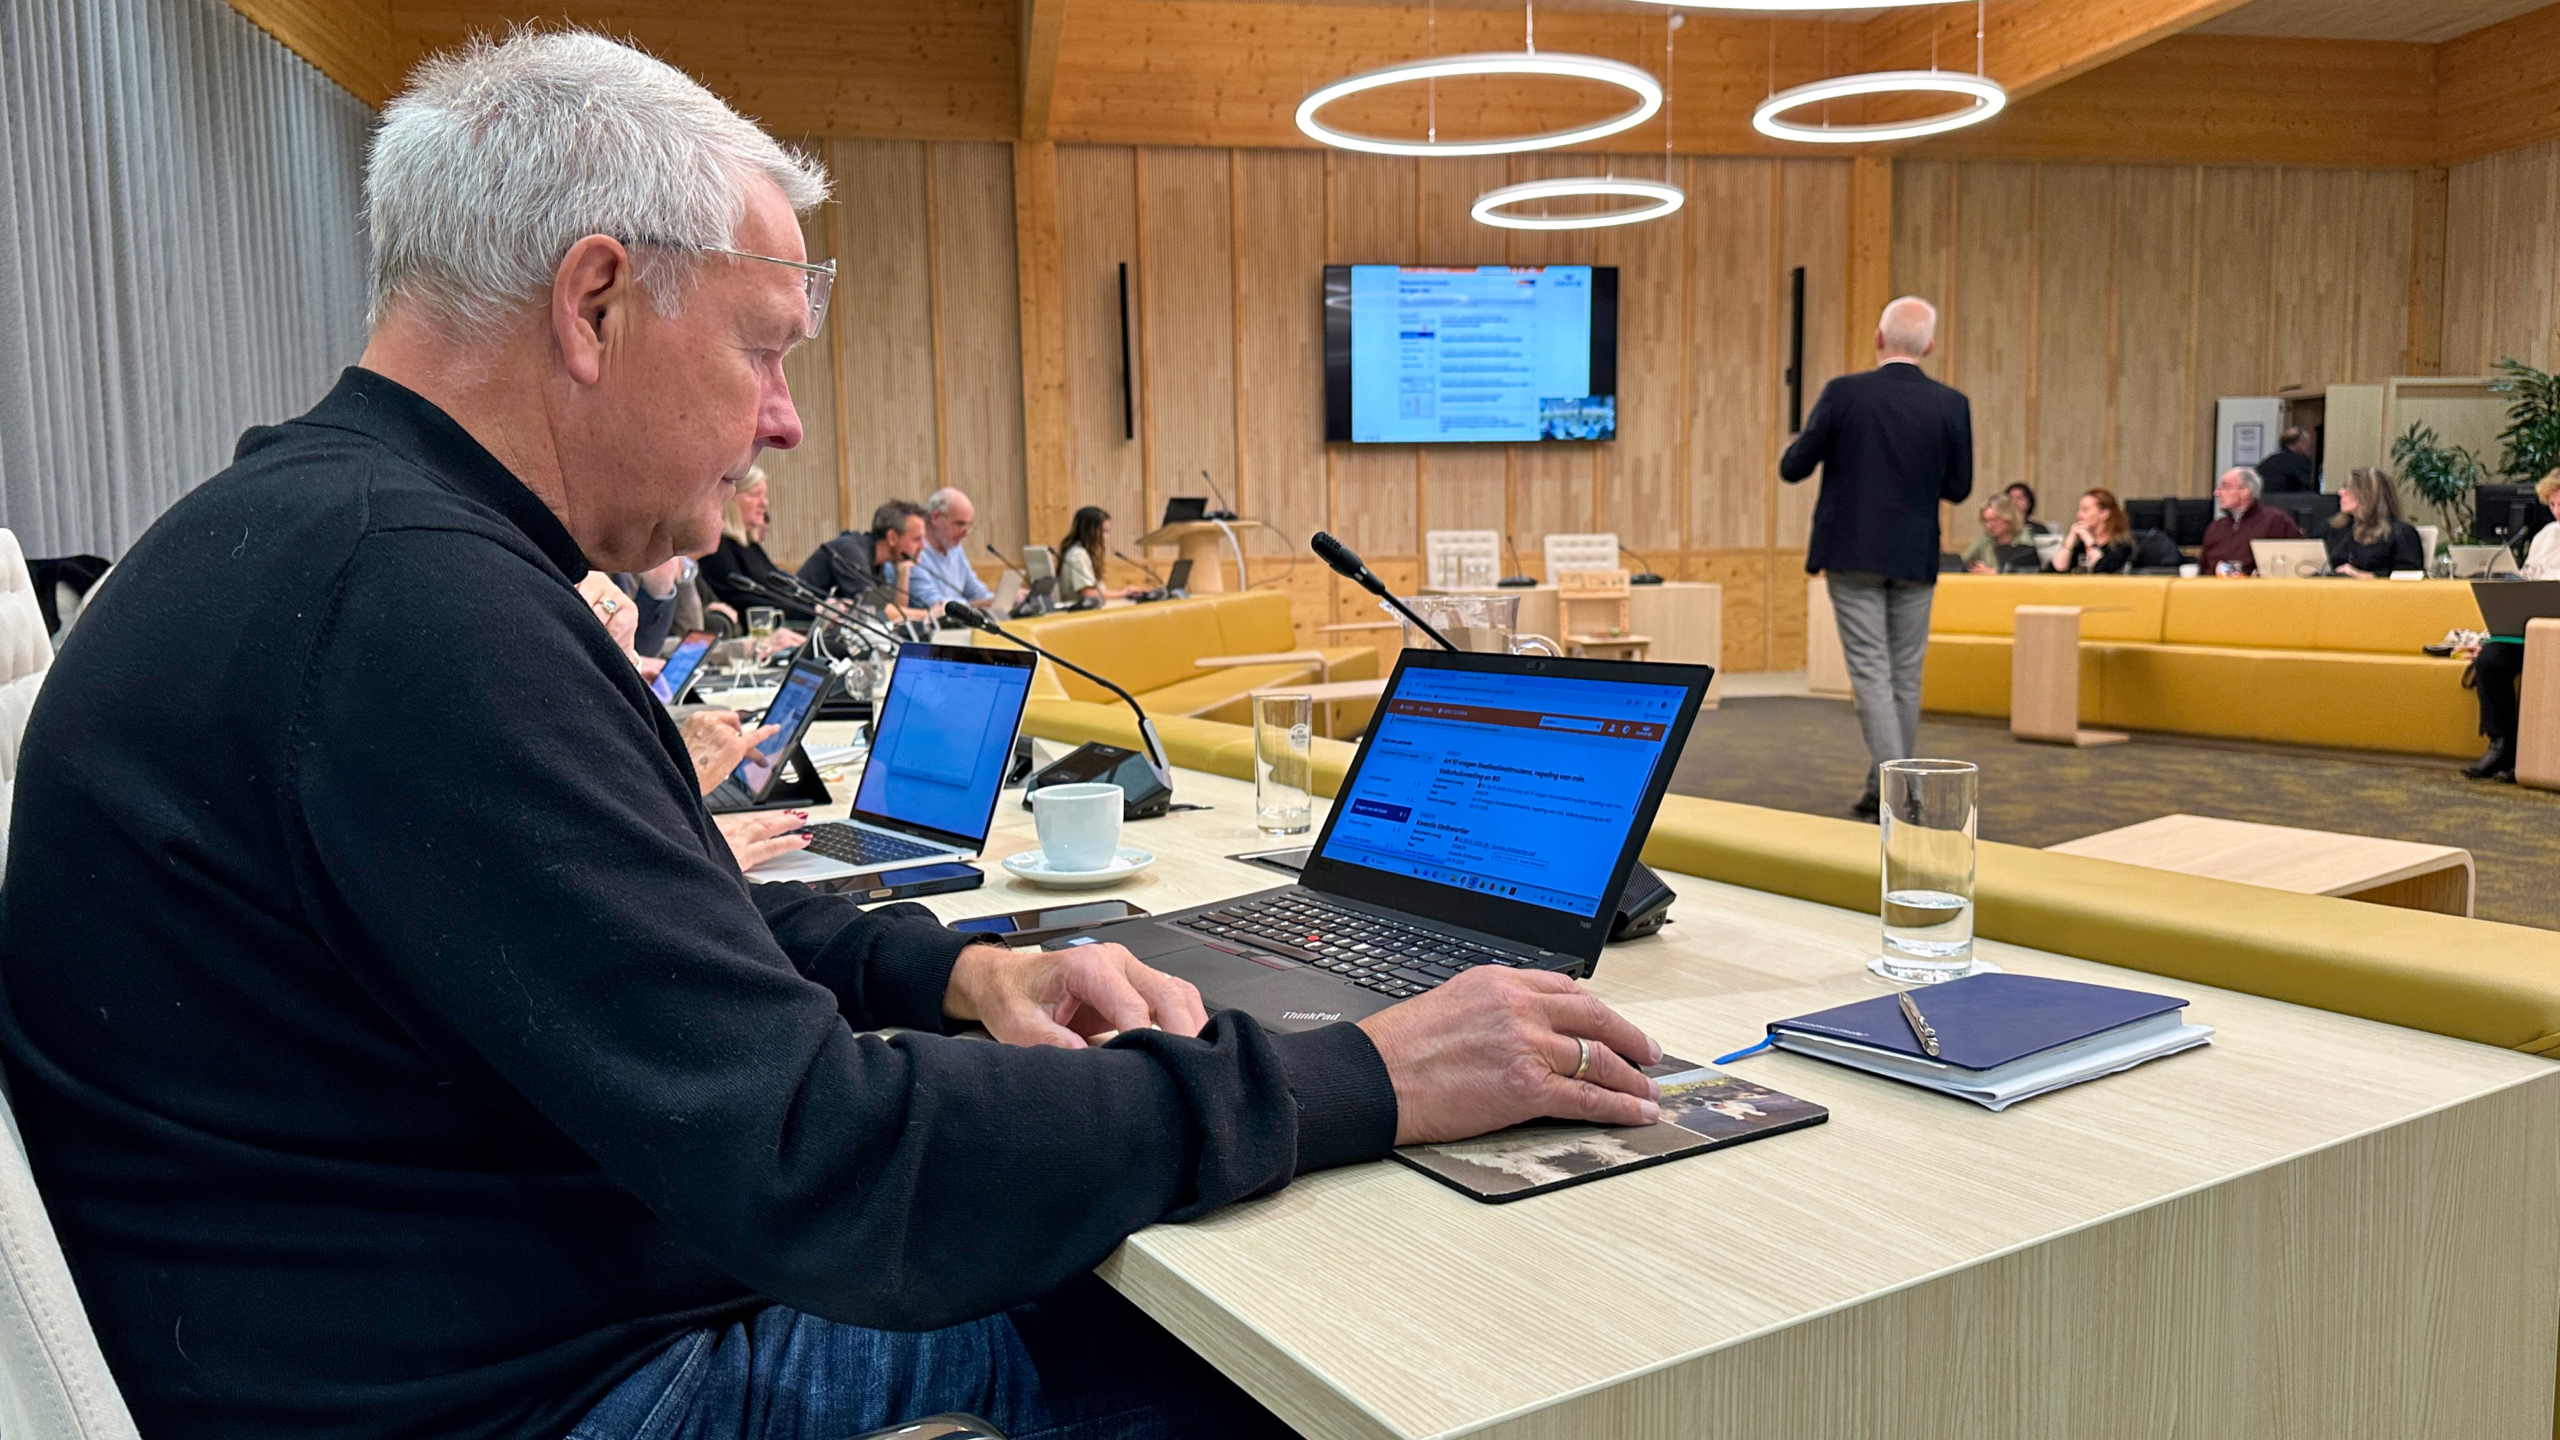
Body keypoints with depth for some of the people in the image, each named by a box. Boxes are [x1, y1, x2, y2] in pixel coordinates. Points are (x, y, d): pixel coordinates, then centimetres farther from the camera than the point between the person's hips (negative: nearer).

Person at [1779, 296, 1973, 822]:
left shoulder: (1843, 393, -10)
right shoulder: (1951, 404, -4)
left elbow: (1792, 468, -6)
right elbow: (1958, 487, 3)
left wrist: (1808, 441, 17)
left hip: (1852, 552, -2)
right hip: (1914, 559, 2)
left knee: (1870, 671, -1)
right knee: (1905, 675, 13)